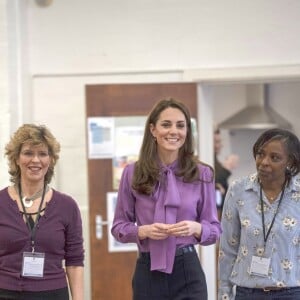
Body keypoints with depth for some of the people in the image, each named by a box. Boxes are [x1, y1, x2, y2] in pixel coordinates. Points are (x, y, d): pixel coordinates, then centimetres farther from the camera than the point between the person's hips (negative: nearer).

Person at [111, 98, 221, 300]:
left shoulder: (202, 174, 2)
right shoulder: (133, 173, 1)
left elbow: (215, 229, 6)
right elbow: (119, 226, 6)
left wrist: (196, 228, -16)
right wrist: (143, 231, -15)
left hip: (187, 271, -1)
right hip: (148, 272, 1)